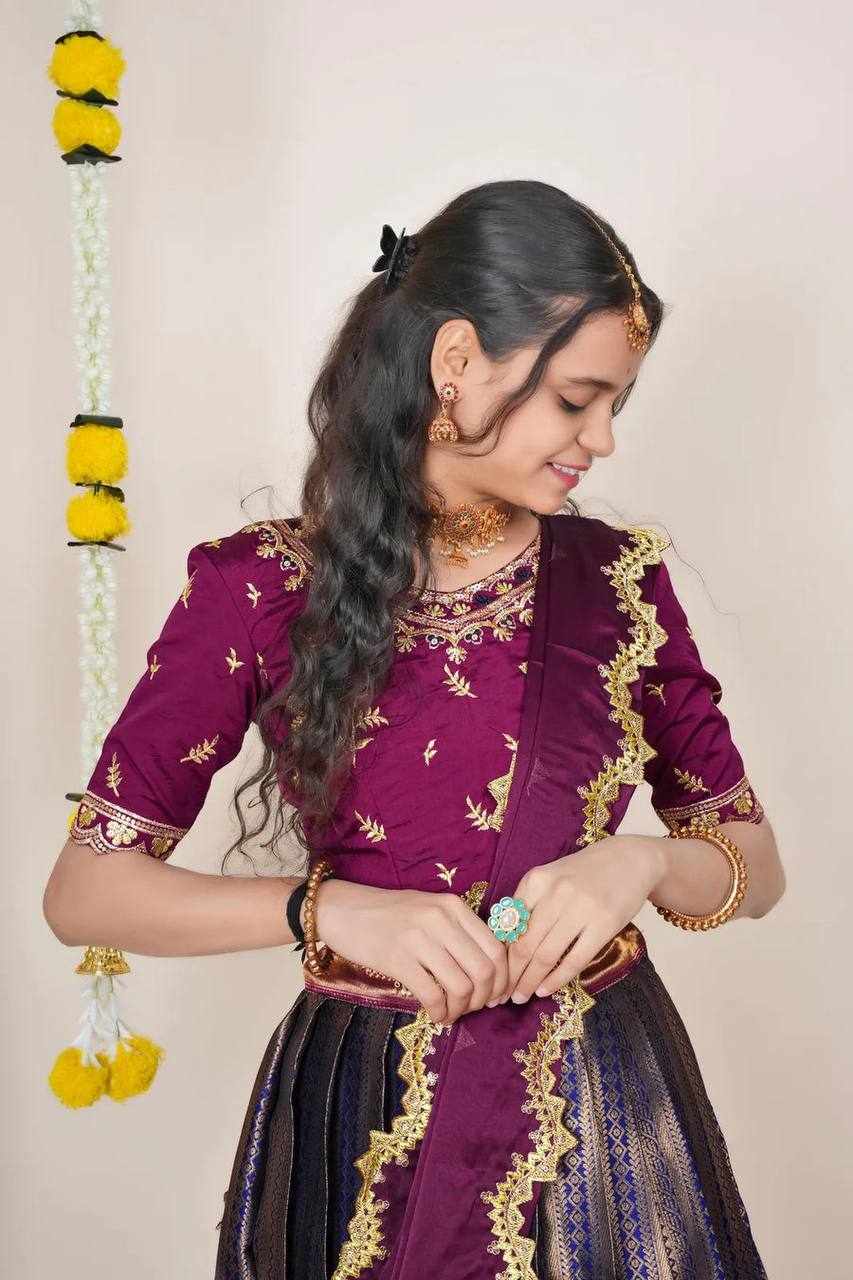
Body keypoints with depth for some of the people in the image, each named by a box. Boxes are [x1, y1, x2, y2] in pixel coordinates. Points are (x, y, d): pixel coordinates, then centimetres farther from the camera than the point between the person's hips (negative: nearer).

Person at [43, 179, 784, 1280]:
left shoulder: (617, 576, -2)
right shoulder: (262, 589, -10)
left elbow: (754, 864, 5)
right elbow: (83, 889, -9)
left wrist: (642, 862, -17)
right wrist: (328, 908, -22)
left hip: (604, 1113, 3)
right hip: (369, 1132, -2)